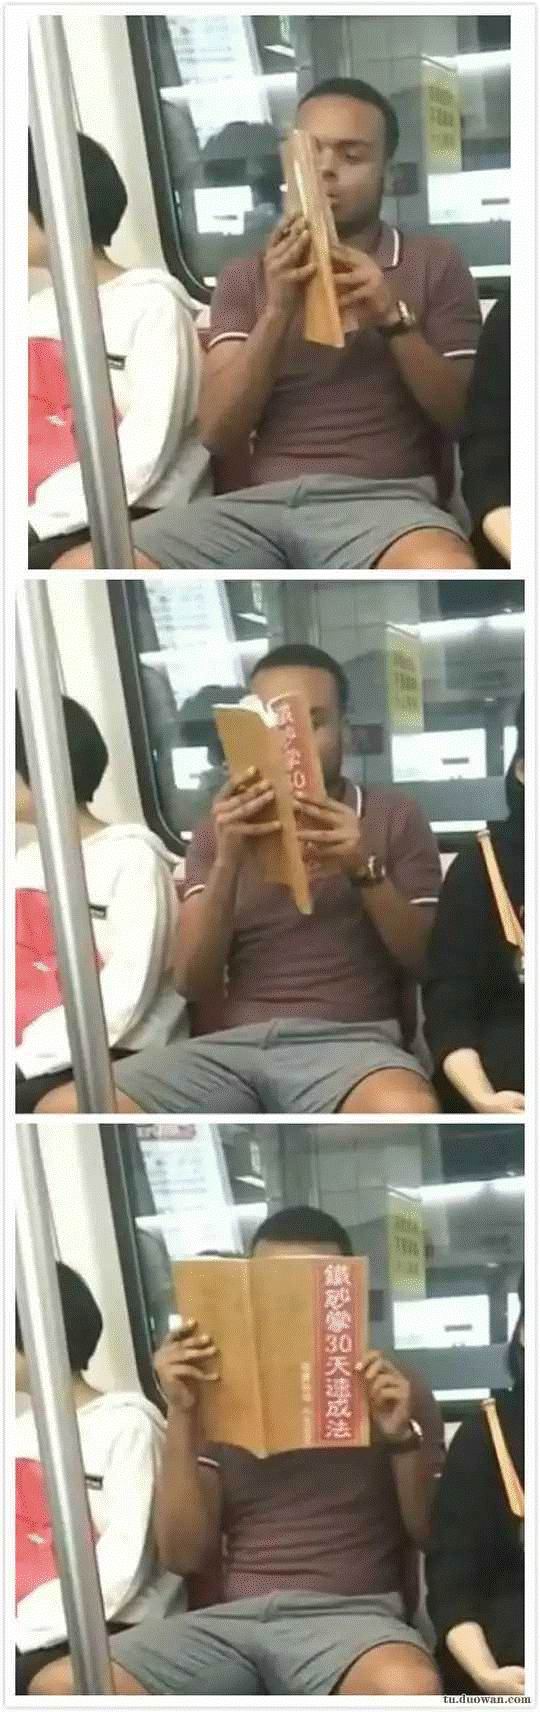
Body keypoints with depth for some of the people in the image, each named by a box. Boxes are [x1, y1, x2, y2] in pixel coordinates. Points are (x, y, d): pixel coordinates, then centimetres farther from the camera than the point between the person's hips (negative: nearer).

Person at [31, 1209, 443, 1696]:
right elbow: (185, 1555, 5)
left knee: (408, 1690, -41)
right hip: (233, 1618, 3)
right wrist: (181, 1417, -5)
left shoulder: (396, 1393, 10)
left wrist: (403, 1437, -11)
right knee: (61, 1688, -24)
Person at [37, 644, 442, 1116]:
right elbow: (193, 982, 7)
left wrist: (364, 870, -10)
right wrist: (227, 863, -9)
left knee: (407, 1114, -41)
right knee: (64, 1113, -26)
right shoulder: (221, 829, 19)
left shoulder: (393, 816, 14)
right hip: (230, 1046, 3)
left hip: (350, 1043, -2)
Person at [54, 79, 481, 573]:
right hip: (262, 502, 3)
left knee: (446, 580, -42)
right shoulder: (246, 276, 20)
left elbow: (466, 418, 6)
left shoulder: (433, 263, 14)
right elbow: (219, 433, 7)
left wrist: (393, 319, -9)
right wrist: (277, 311, -7)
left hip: (385, 501, -2)